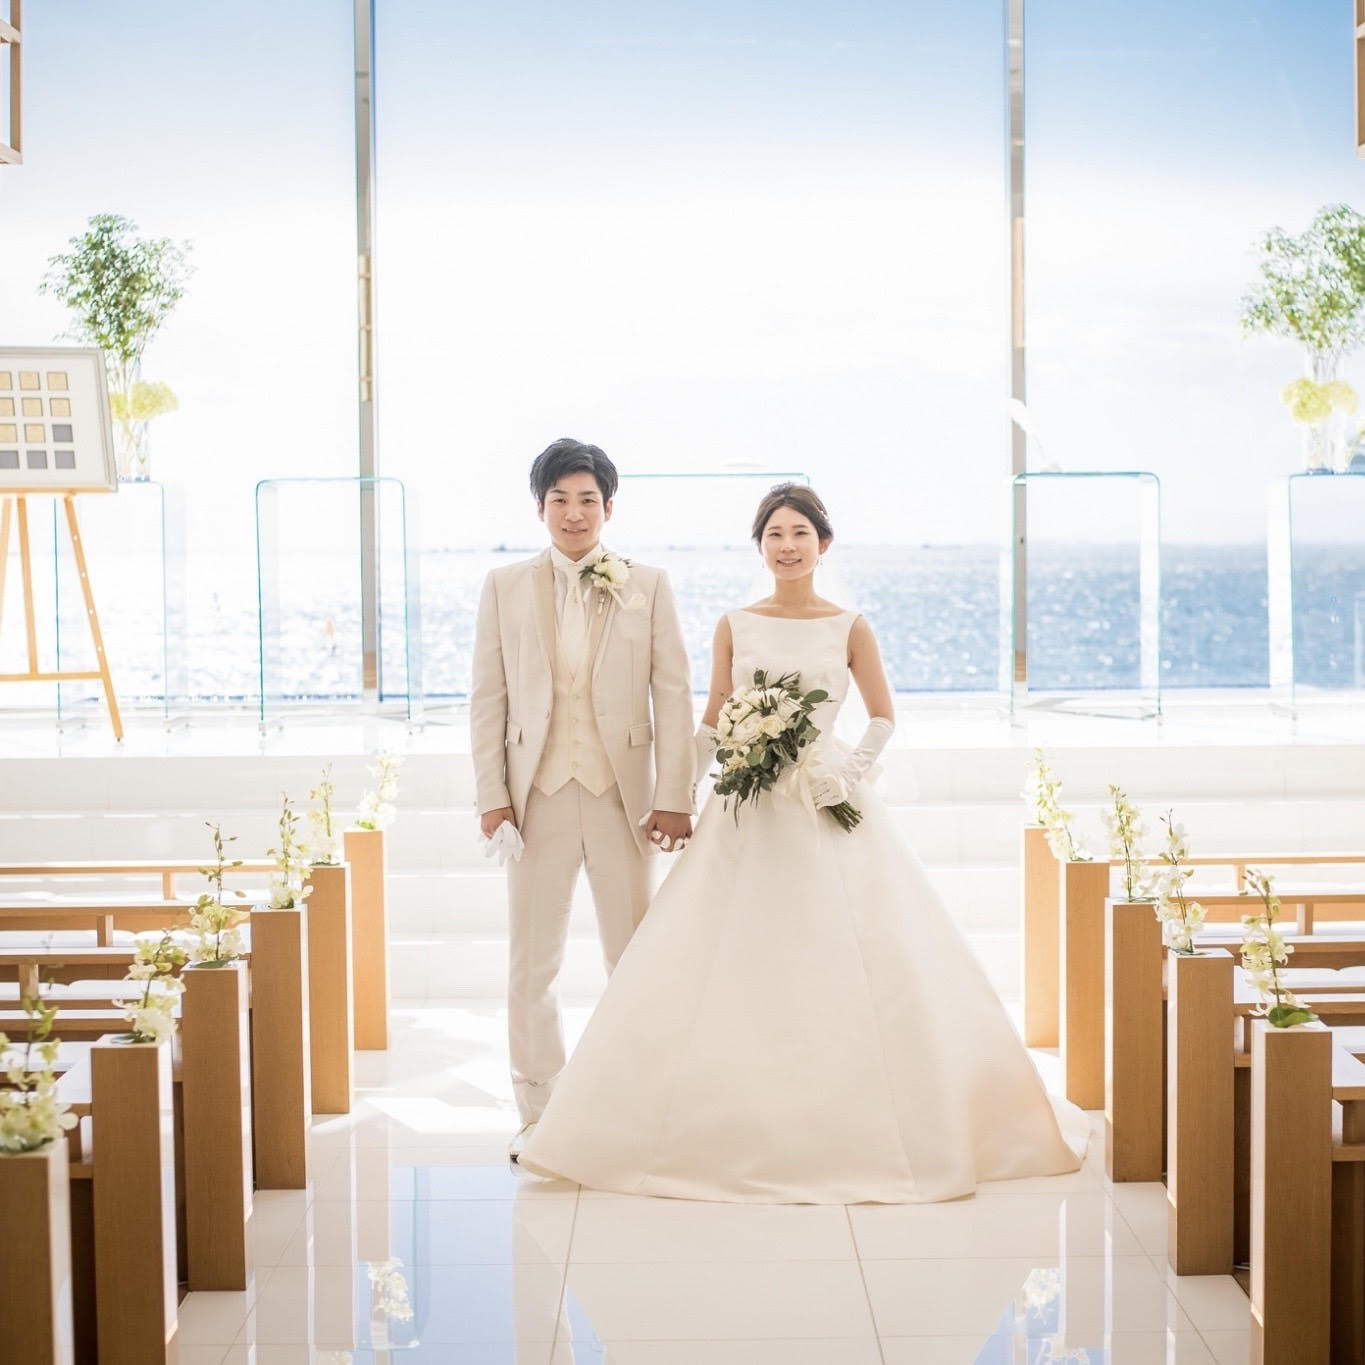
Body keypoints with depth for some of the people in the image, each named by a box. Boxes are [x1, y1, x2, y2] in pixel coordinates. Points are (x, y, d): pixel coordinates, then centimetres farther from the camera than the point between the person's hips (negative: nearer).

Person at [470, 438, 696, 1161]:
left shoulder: (648, 585, 4)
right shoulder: (505, 587, 6)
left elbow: (674, 694, 1)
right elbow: (487, 699, 5)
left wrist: (673, 797, -5)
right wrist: (492, 796, -2)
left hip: (621, 794, -1)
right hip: (538, 795, 1)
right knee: (532, 962, 6)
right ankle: (538, 1112, 17)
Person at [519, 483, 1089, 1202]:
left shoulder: (849, 627, 2)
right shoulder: (734, 625, 6)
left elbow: (883, 717, 9)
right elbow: (712, 722, 11)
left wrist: (849, 770, -5)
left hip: (828, 806, -1)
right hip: (747, 812, 1)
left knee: (864, 968, -5)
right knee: (726, 970, -2)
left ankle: (862, 1128, 7)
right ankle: (731, 1126, 8)